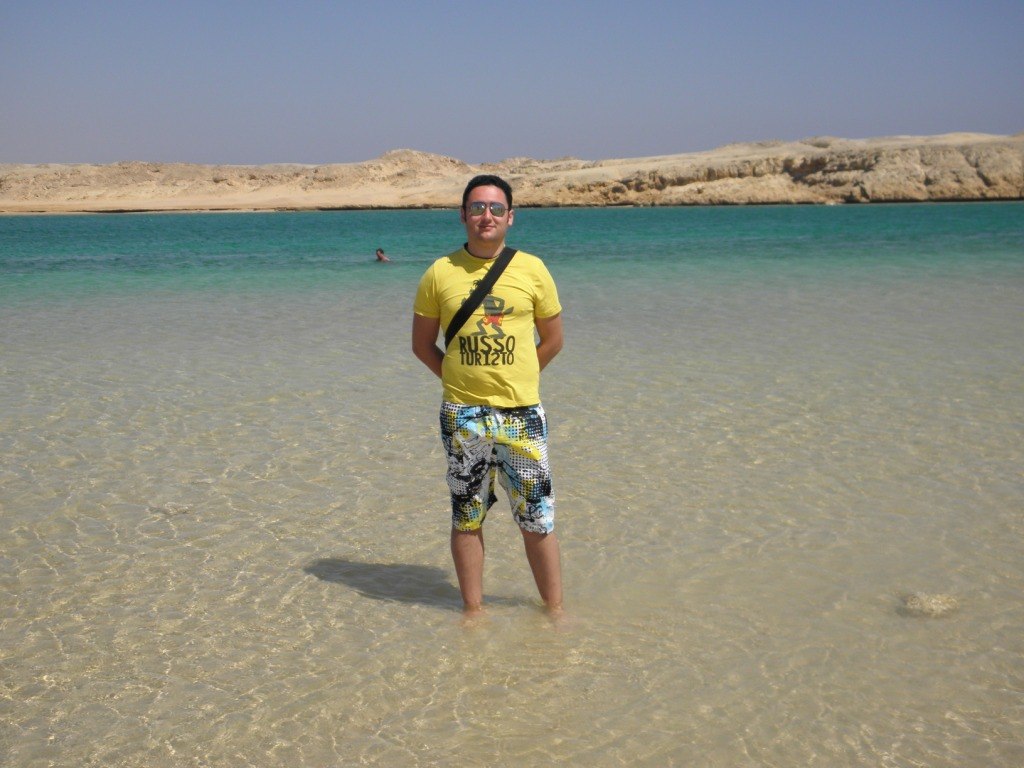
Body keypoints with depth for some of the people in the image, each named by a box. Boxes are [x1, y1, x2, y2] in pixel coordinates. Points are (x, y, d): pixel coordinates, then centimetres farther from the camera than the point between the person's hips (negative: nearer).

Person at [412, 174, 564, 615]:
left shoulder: (532, 270, 1)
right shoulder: (440, 273, 0)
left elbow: (552, 339, 10)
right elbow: (422, 343, 9)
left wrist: (514, 380, 7)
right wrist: (459, 380, 1)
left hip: (521, 413, 0)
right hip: (462, 415, 0)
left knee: (537, 520, 5)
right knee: (467, 518, 10)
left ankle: (555, 610, 19)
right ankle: (473, 611, 23)